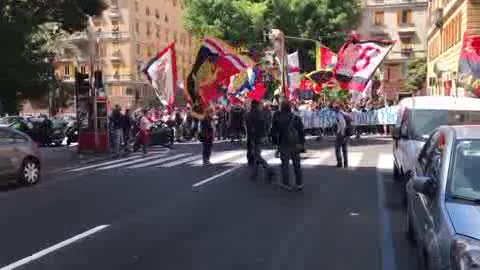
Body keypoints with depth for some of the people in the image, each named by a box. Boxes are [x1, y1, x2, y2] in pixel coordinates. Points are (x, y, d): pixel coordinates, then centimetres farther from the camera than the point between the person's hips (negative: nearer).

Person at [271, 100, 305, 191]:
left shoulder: (277, 118, -6)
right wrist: (302, 143, 6)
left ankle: (286, 184, 8)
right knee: (297, 165, 11)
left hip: (284, 145, -2)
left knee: (285, 164, 6)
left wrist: (276, 142, 11)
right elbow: (301, 132, 0)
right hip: (295, 145, 2)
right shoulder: (296, 118, -2)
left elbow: (273, 132, 0)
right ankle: (299, 184, 15)